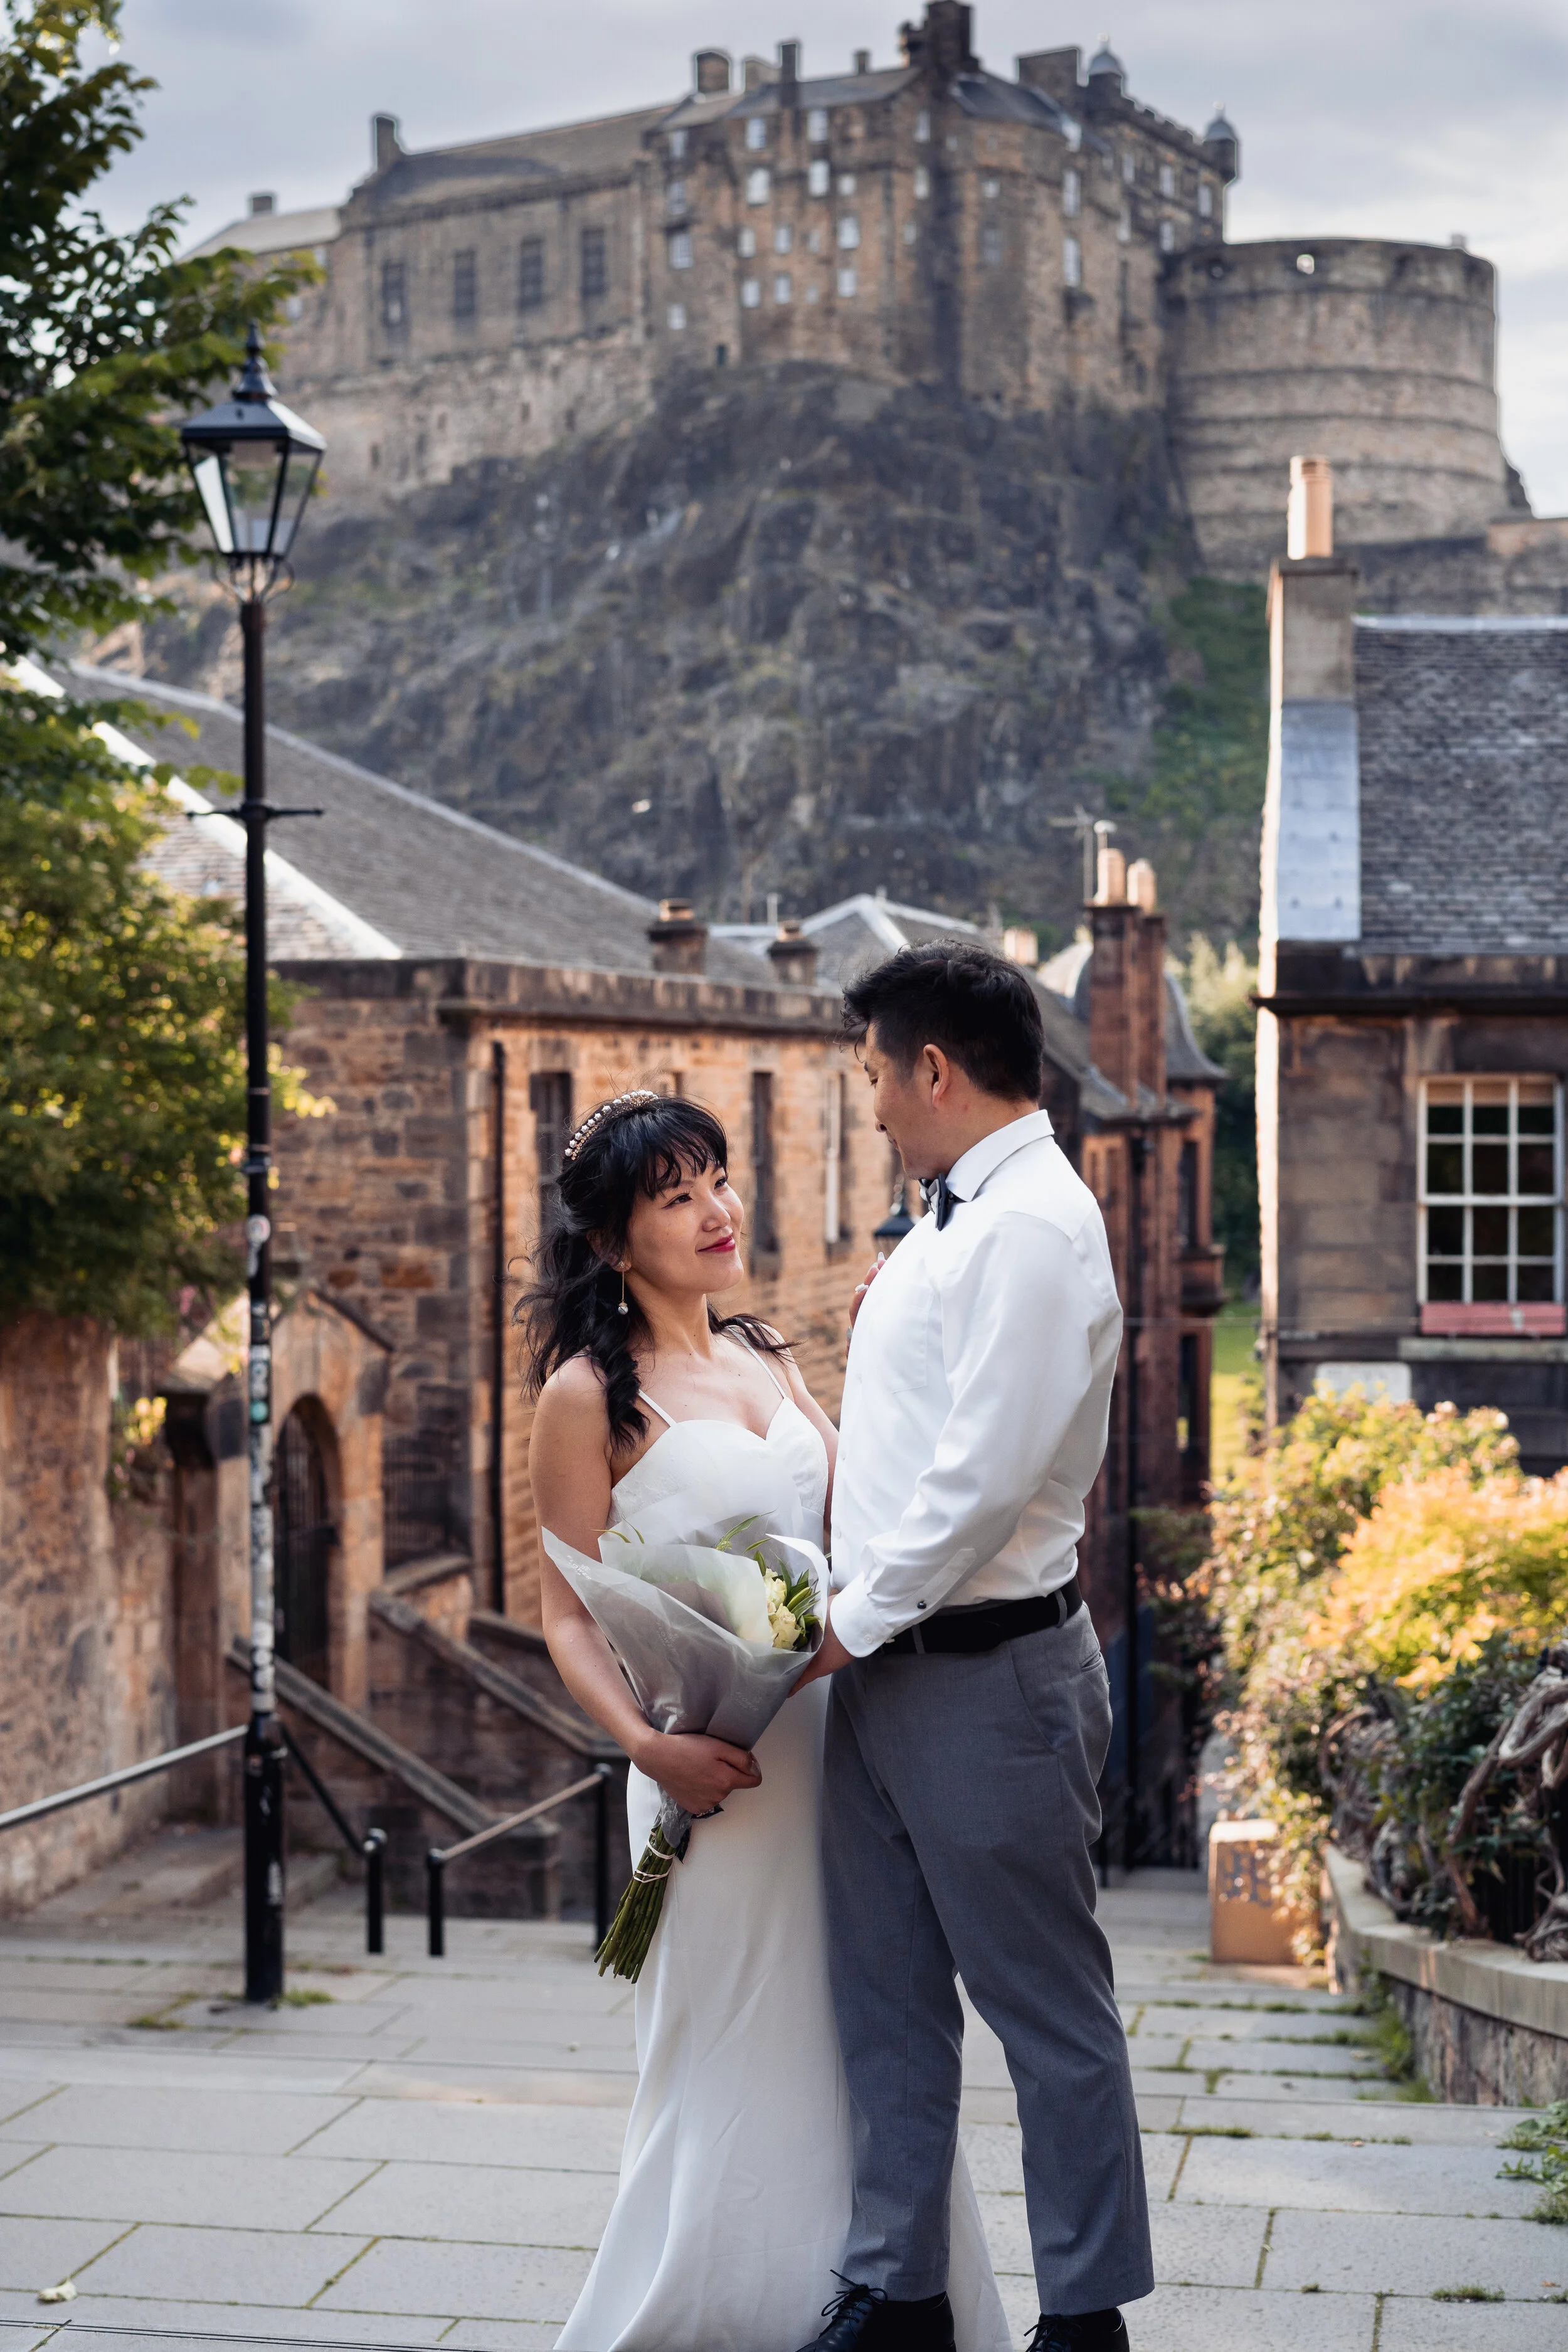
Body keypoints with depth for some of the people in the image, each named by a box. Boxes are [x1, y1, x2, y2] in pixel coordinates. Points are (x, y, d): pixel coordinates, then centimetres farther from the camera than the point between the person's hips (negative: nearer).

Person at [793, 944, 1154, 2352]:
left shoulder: (1033, 1227, -16)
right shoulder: (952, 1220, 15)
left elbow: (985, 1474, -23)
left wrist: (857, 1618, -14)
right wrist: (852, 1615, 15)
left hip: (986, 1678, -10)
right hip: (884, 1668, 10)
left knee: (1050, 2015, 3)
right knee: (888, 2008, 14)